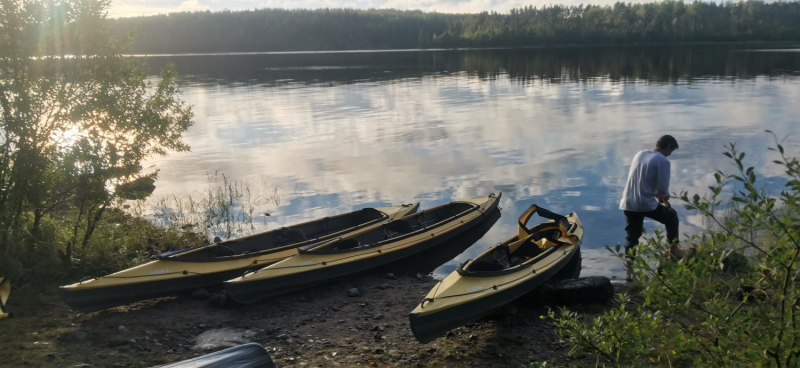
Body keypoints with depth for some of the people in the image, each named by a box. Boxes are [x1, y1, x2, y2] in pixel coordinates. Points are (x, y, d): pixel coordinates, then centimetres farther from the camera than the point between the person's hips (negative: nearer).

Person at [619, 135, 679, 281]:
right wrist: (665, 199, 11)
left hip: (628, 204, 5)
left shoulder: (639, 154, 13)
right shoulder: (663, 161, -9)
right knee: (671, 216, 22)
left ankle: (630, 271, 4)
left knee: (631, 238, 10)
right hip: (646, 204, -5)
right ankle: (674, 249, 31)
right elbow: (663, 189, -11)